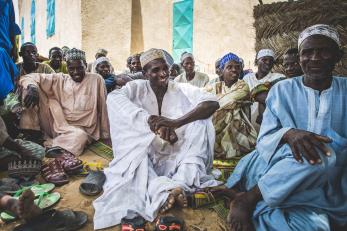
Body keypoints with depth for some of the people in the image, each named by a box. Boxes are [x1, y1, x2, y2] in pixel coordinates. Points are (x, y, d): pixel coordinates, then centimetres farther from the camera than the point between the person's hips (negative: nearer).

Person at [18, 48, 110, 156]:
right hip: (59, 126, 3)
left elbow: (103, 108, 0)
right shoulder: (60, 79, 9)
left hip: (82, 129, -2)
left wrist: (105, 135, -3)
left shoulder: (96, 79, 1)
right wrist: (32, 86, -22)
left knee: (79, 136, -41)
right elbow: (33, 77, 3)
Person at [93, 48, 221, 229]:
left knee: (201, 122, -20)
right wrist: (151, 120, -37)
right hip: (144, 156, 0)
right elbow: (113, 98, -24)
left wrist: (176, 122, -32)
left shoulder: (183, 90, -3)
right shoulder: (137, 88, -3)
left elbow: (213, 102, -18)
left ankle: (180, 184, -30)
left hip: (176, 158, 1)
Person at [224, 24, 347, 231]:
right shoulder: (282, 90, 5)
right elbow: (264, 140, -4)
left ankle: (246, 199, -19)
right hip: (278, 173, -2)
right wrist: (288, 134, -26)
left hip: (330, 188, 2)